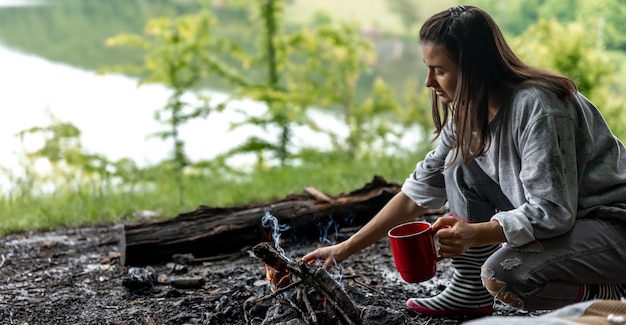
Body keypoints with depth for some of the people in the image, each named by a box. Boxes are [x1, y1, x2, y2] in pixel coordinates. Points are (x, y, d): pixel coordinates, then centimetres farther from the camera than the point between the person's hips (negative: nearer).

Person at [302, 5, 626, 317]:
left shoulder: (536, 107, -27)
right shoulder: (468, 112, -1)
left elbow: (552, 212, -28)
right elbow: (420, 190, 3)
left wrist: (475, 234, -40)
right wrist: (346, 249, 1)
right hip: (550, 216, 8)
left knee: (502, 275, -30)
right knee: (460, 164, -5)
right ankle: (470, 293, 4)